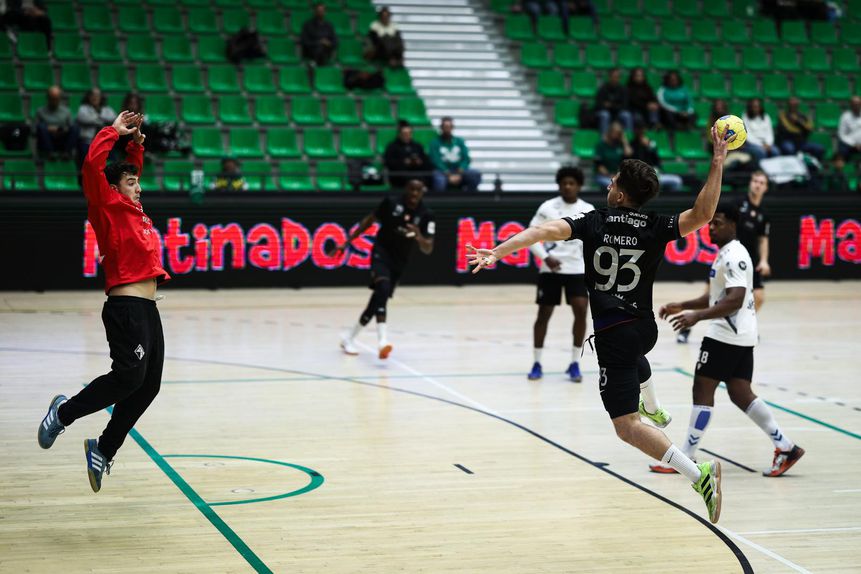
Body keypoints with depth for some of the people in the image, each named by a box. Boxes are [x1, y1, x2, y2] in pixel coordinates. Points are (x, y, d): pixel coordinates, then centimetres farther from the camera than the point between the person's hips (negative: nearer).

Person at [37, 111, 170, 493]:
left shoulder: (133, 210, 19)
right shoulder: (108, 208, -2)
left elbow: (132, 170, 37)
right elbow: (93, 165, -16)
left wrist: (136, 142, 22)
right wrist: (114, 131, -6)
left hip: (147, 310, 9)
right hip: (125, 307, -9)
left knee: (148, 386, 6)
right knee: (129, 376, -19)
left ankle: (103, 449, 14)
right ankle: (63, 413, -1)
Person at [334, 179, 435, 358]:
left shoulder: (426, 215, -6)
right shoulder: (391, 202, -8)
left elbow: (428, 249, -11)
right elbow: (369, 220, 6)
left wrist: (419, 237, -33)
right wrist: (347, 242, 7)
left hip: (399, 263, 3)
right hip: (381, 253, -3)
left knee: (378, 301, 9)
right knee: (383, 289, -30)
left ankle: (349, 338, 28)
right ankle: (382, 340, -42)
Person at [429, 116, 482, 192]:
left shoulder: (459, 141, 17)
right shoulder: (435, 142, 6)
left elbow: (466, 159, 7)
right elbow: (436, 161, -5)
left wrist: (459, 174, -12)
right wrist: (449, 175, -19)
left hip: (459, 172, 4)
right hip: (443, 172, -4)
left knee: (476, 174, -25)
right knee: (439, 180, -40)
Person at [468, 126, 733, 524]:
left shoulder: (594, 221, -6)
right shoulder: (655, 228, -3)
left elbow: (546, 230, -20)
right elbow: (701, 214, -17)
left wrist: (497, 252, -21)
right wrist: (717, 164, -11)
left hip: (613, 332, -5)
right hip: (646, 328, 6)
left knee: (627, 426, -7)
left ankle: (699, 475, -22)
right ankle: (654, 410, 68)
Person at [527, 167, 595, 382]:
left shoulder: (588, 210, 1)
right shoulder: (548, 207, -5)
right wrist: (546, 257, -15)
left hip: (576, 269, 1)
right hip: (551, 269, -1)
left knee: (581, 311, -11)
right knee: (543, 314, 1)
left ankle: (575, 363, 2)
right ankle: (537, 364, 13)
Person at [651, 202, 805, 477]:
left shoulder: (734, 256, -16)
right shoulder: (725, 254, 17)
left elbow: (734, 300, -26)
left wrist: (697, 316, -30)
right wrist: (682, 306, 16)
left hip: (726, 335, -10)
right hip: (739, 336, 10)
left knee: (702, 390, -4)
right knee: (740, 394, 10)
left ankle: (685, 458, 1)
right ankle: (785, 447, 9)